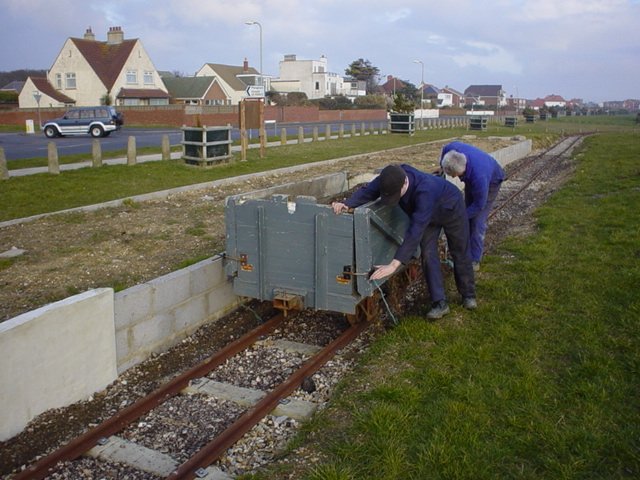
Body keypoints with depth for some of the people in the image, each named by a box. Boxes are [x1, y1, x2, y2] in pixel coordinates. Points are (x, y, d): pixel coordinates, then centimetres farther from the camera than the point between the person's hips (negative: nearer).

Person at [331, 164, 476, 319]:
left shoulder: (425, 191, -49)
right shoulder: (390, 178, -32)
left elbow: (415, 231, -53)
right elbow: (367, 190, -27)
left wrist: (394, 265, -57)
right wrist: (346, 204, -49)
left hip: (450, 208, -5)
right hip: (427, 214, 5)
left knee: (460, 254, 10)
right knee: (428, 253, -6)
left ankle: (468, 295, 31)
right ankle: (440, 303, 2)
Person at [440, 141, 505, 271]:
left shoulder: (479, 176, -47)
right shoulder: (451, 149, -34)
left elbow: (479, 205, -31)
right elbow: (444, 149, -5)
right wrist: (441, 167, -9)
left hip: (491, 181, -6)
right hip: (471, 178, 6)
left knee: (477, 222, -11)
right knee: (468, 218, 10)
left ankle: (474, 260, -3)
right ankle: (469, 250, 23)